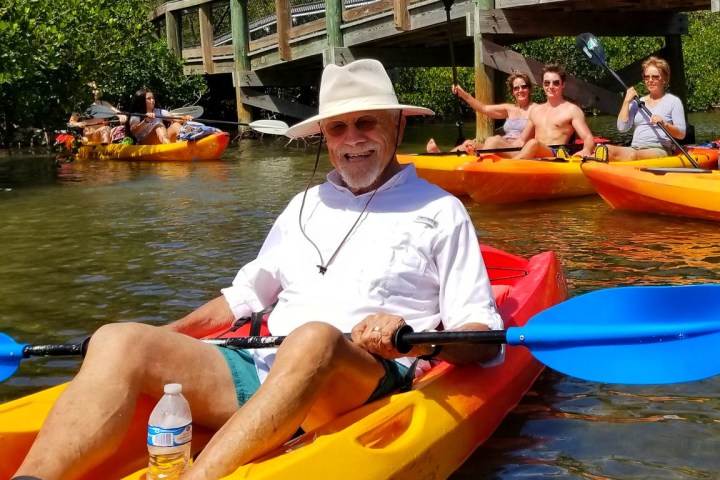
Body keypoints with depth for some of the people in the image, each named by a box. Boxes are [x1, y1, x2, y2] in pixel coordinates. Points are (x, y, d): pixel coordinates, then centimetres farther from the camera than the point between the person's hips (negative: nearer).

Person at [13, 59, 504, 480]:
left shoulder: (440, 211, 11)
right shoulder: (306, 204, 26)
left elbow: (483, 340, 3)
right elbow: (247, 294, 29)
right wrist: (162, 338, 14)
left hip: (368, 382, -4)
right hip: (263, 368, 5)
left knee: (315, 338, -38)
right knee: (119, 340, -17)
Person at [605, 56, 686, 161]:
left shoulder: (673, 101, 8)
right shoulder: (637, 102, 20)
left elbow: (681, 134, 1)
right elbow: (622, 127, 7)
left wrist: (665, 125, -18)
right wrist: (627, 101, 6)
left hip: (660, 150, -4)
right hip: (634, 148, 4)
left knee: (632, 155, -39)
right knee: (607, 149, -30)